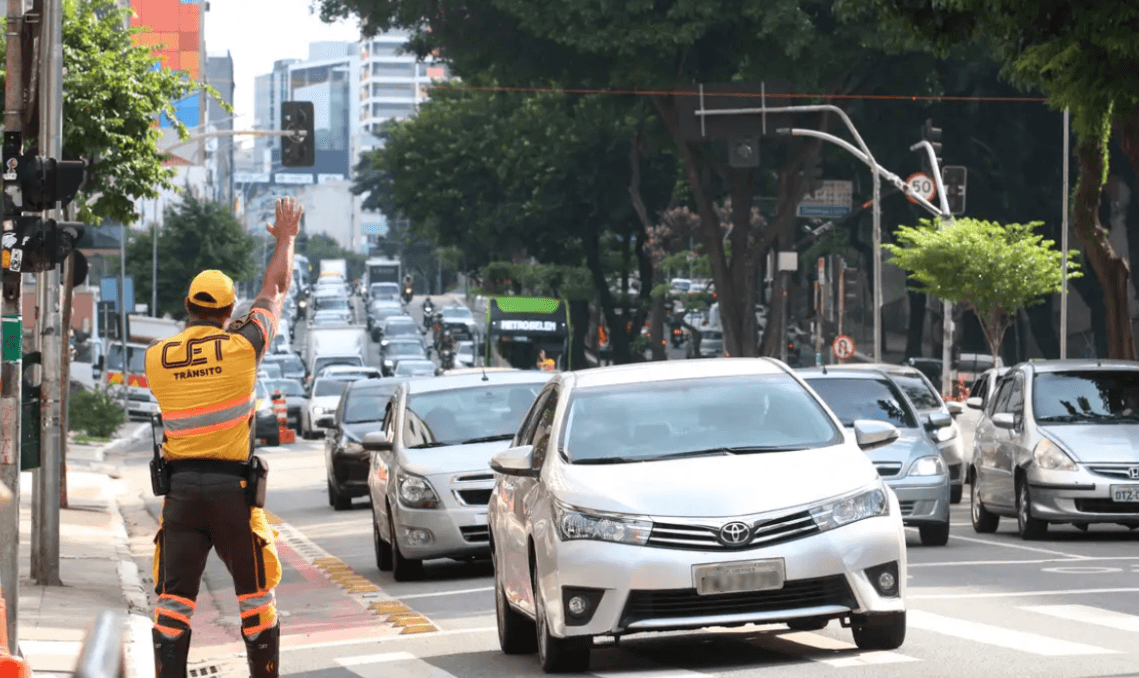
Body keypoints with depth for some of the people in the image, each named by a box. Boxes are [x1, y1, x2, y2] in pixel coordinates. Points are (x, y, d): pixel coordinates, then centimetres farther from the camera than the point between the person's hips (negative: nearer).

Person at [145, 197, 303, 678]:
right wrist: (286, 239, 27)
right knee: (256, 594, 11)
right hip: (232, 487, -2)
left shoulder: (156, 357, 2)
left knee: (173, 598, 1)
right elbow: (277, 288, 10)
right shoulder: (241, 348, -4)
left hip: (180, 488, 2)